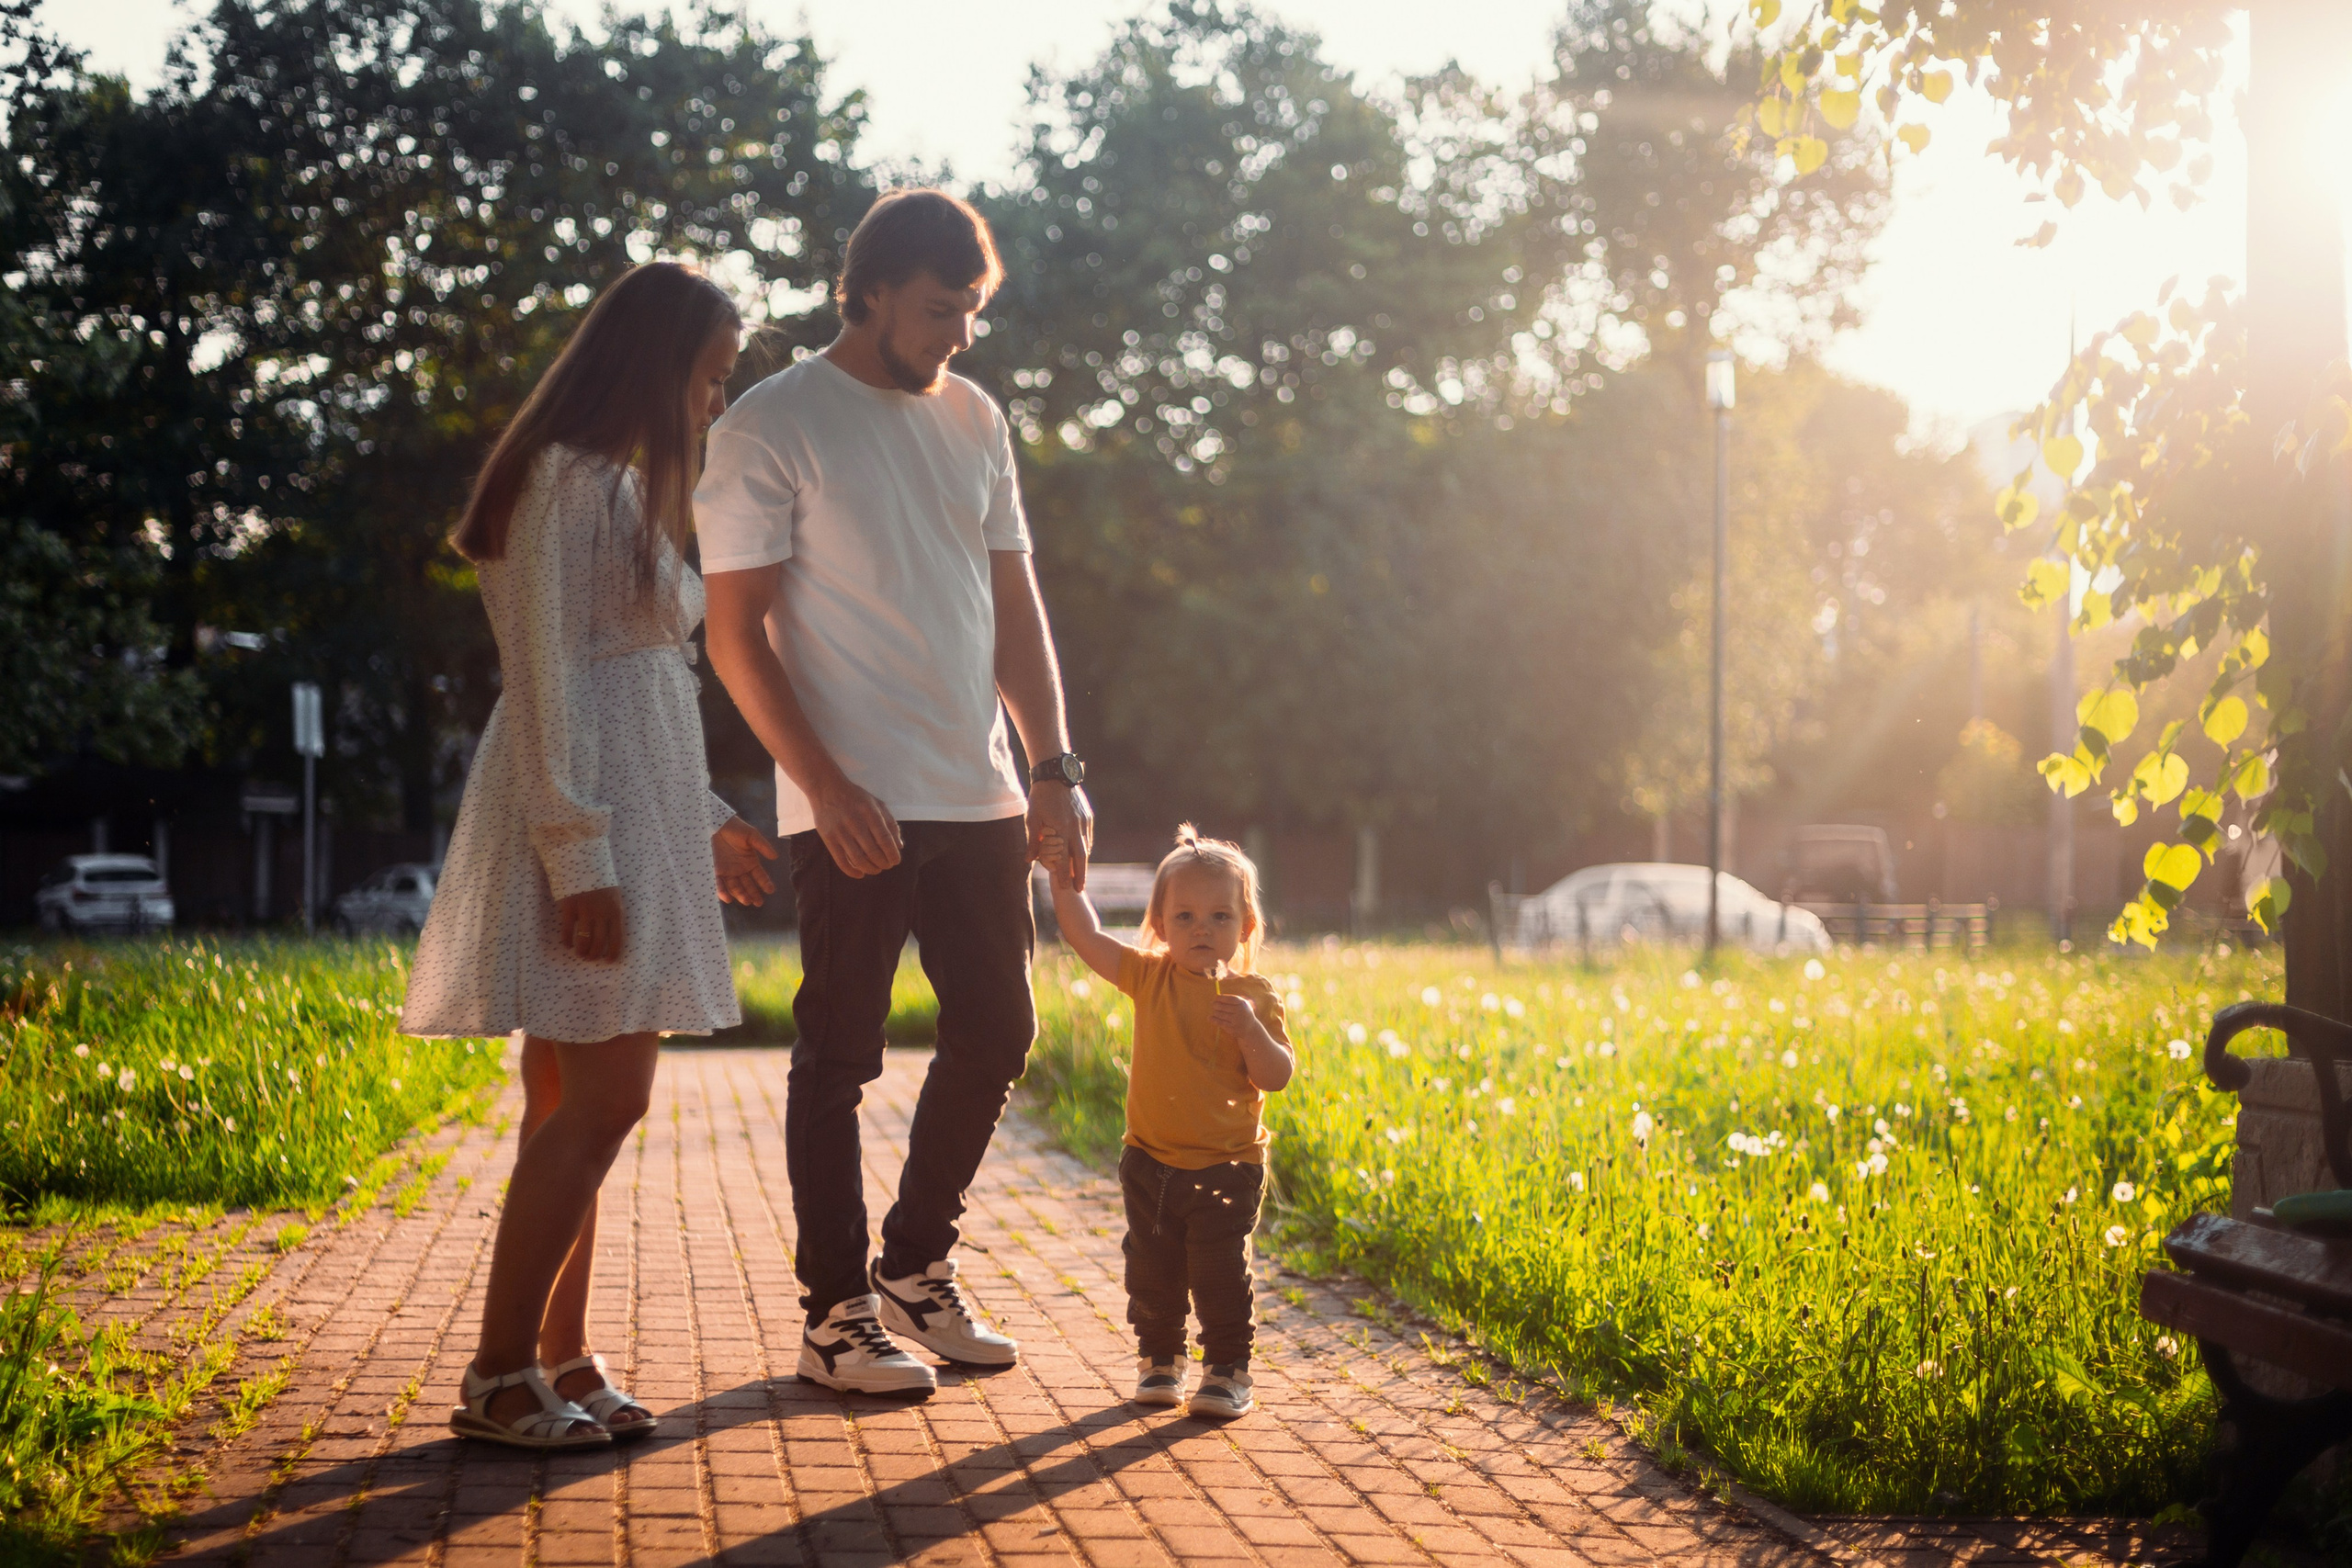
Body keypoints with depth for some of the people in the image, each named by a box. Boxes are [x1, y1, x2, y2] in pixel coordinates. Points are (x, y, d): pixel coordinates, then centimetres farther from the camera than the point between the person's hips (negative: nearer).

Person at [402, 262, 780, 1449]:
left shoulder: (623, 489, 21)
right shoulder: (567, 483, -10)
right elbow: (547, 683, -16)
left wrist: (704, 821, 24)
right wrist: (579, 854, -21)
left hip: (635, 814, 10)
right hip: (584, 825, -10)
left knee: (581, 1105, 9)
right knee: (602, 1098, -11)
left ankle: (563, 1361, 14)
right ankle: (499, 1376, -6)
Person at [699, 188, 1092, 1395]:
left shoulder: (976, 421, 13)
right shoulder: (771, 427, -6)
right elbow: (736, 632, -9)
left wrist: (1055, 767, 7)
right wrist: (830, 790, -17)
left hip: (981, 798, 7)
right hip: (854, 808, -6)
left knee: (996, 1032, 10)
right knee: (840, 1056, 0)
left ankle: (916, 1267, 27)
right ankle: (836, 1311, 10)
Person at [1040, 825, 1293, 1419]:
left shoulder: (1253, 996, -6)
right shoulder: (1150, 977, 0)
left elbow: (1277, 1076, -10)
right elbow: (1085, 936, -3)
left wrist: (1251, 1032, -26)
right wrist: (1064, 879, -11)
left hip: (1226, 1168, -3)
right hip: (1151, 1165, 3)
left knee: (1220, 1273, -4)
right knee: (1152, 1272, 10)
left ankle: (1228, 1370, 10)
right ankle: (1159, 1359, 28)